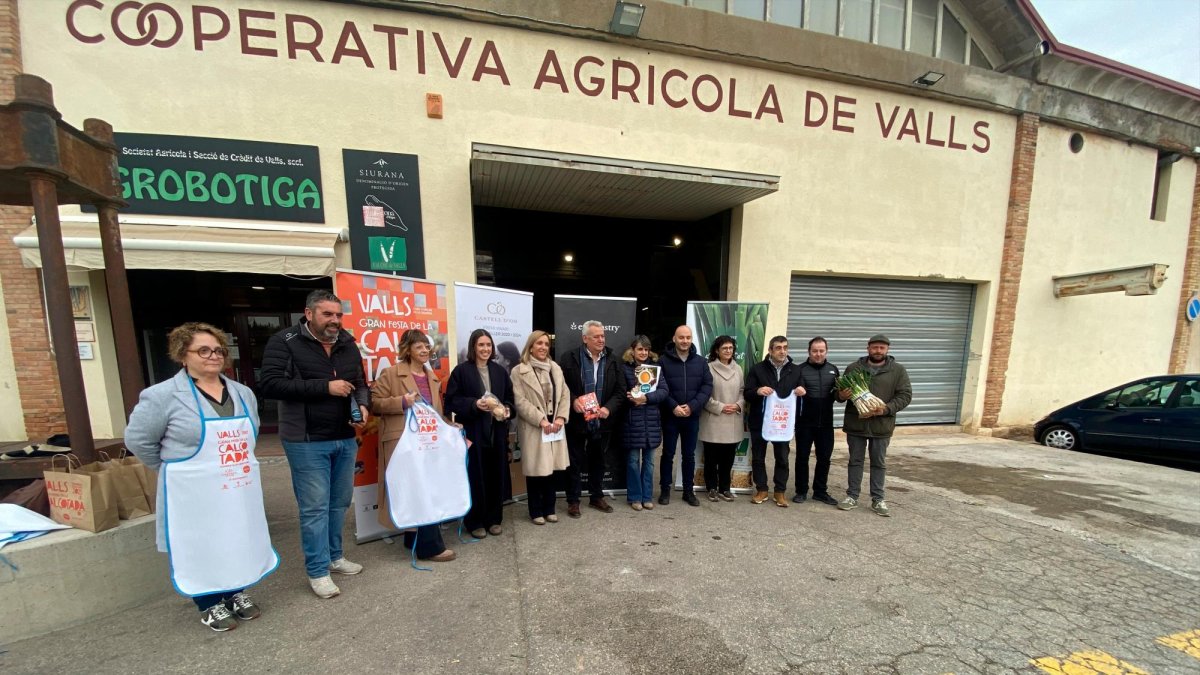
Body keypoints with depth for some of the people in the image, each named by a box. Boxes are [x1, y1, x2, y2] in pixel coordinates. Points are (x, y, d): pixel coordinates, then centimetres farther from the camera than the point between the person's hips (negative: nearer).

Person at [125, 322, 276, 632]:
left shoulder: (243, 393, 4)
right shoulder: (164, 395, -13)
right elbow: (138, 439, -6)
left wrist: (237, 463, 13)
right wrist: (177, 469, -2)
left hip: (239, 488, 5)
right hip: (194, 492, -5)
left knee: (239, 542, 16)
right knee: (201, 547, 10)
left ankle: (237, 594, 36)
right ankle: (210, 606, 29)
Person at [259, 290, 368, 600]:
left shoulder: (348, 344, 8)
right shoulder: (285, 342, -7)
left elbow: (361, 383, 15)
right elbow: (269, 383, -17)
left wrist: (363, 406, -5)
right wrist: (325, 386, -21)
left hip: (345, 439, 6)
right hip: (307, 441, -5)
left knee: (340, 502, 16)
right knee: (315, 507, 2)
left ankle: (334, 556, 34)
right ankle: (317, 571, 18)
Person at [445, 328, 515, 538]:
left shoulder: (500, 371, 9)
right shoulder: (461, 370, -4)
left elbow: (510, 398, 14)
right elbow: (452, 401, -6)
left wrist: (506, 410, -6)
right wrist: (474, 404, -20)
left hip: (497, 432, 4)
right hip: (472, 432, -4)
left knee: (496, 476, 9)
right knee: (475, 477, 3)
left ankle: (494, 519, 25)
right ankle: (474, 521, 20)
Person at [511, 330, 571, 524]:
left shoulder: (555, 368, 12)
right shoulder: (519, 371, -5)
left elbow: (565, 395, 8)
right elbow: (520, 401, -12)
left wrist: (561, 417, -6)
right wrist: (541, 420, -16)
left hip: (555, 427, 5)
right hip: (534, 429, -5)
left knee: (553, 469, 9)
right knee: (536, 470, 4)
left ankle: (548, 509, 27)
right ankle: (536, 511, 22)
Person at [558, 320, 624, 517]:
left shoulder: (612, 360, 3)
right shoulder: (569, 358, -8)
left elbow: (620, 390, 2)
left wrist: (608, 408, -13)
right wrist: (572, 401, -20)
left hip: (602, 422, 4)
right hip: (577, 421, -3)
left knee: (599, 462, 17)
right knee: (575, 462, 9)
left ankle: (597, 497, 34)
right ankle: (573, 501, 24)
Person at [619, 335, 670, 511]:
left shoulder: (655, 366, 5)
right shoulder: (625, 367, -2)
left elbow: (664, 390, -3)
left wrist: (646, 397, -17)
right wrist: (629, 397, -21)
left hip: (651, 419, 3)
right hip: (632, 419, -2)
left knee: (649, 460, 12)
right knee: (633, 460, 6)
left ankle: (647, 496, 25)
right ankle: (635, 497, 20)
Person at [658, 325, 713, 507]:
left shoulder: (700, 361, 4)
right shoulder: (664, 360, -6)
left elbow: (707, 385, -1)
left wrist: (692, 406, -13)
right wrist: (673, 406, -18)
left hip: (692, 416, 3)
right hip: (670, 415, -2)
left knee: (689, 455, 13)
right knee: (668, 454, 8)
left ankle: (689, 490, 27)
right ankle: (665, 490, 21)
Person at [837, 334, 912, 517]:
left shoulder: (898, 370, 1)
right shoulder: (853, 368, 3)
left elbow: (905, 395, -5)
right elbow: (840, 390, 7)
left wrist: (884, 410, -19)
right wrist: (841, 395, -18)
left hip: (882, 426, 0)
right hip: (855, 424, 0)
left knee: (879, 463, 11)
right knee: (855, 461, 9)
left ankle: (878, 500, 23)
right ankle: (852, 496, 19)